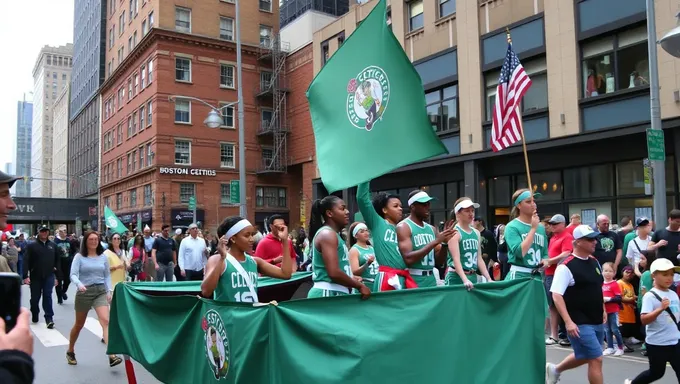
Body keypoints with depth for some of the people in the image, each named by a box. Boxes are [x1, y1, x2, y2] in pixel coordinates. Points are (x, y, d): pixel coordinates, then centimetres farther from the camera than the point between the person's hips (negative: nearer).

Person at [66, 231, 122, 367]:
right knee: (79, 324, 13)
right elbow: (73, 274, -11)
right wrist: (79, 284, -30)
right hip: (84, 292, -1)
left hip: (100, 291, 2)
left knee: (106, 321, -16)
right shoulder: (79, 257, -2)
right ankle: (70, 352, 38)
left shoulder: (103, 257, 7)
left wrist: (109, 291, 1)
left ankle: (112, 356, -23)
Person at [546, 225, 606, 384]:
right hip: (580, 323, -8)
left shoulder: (595, 262, 8)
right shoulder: (566, 266, -18)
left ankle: (554, 370, 41)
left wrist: (603, 311, 18)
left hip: (597, 322, 8)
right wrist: (568, 322, -25)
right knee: (596, 359, -6)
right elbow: (556, 295, -20)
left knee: (584, 357, 19)